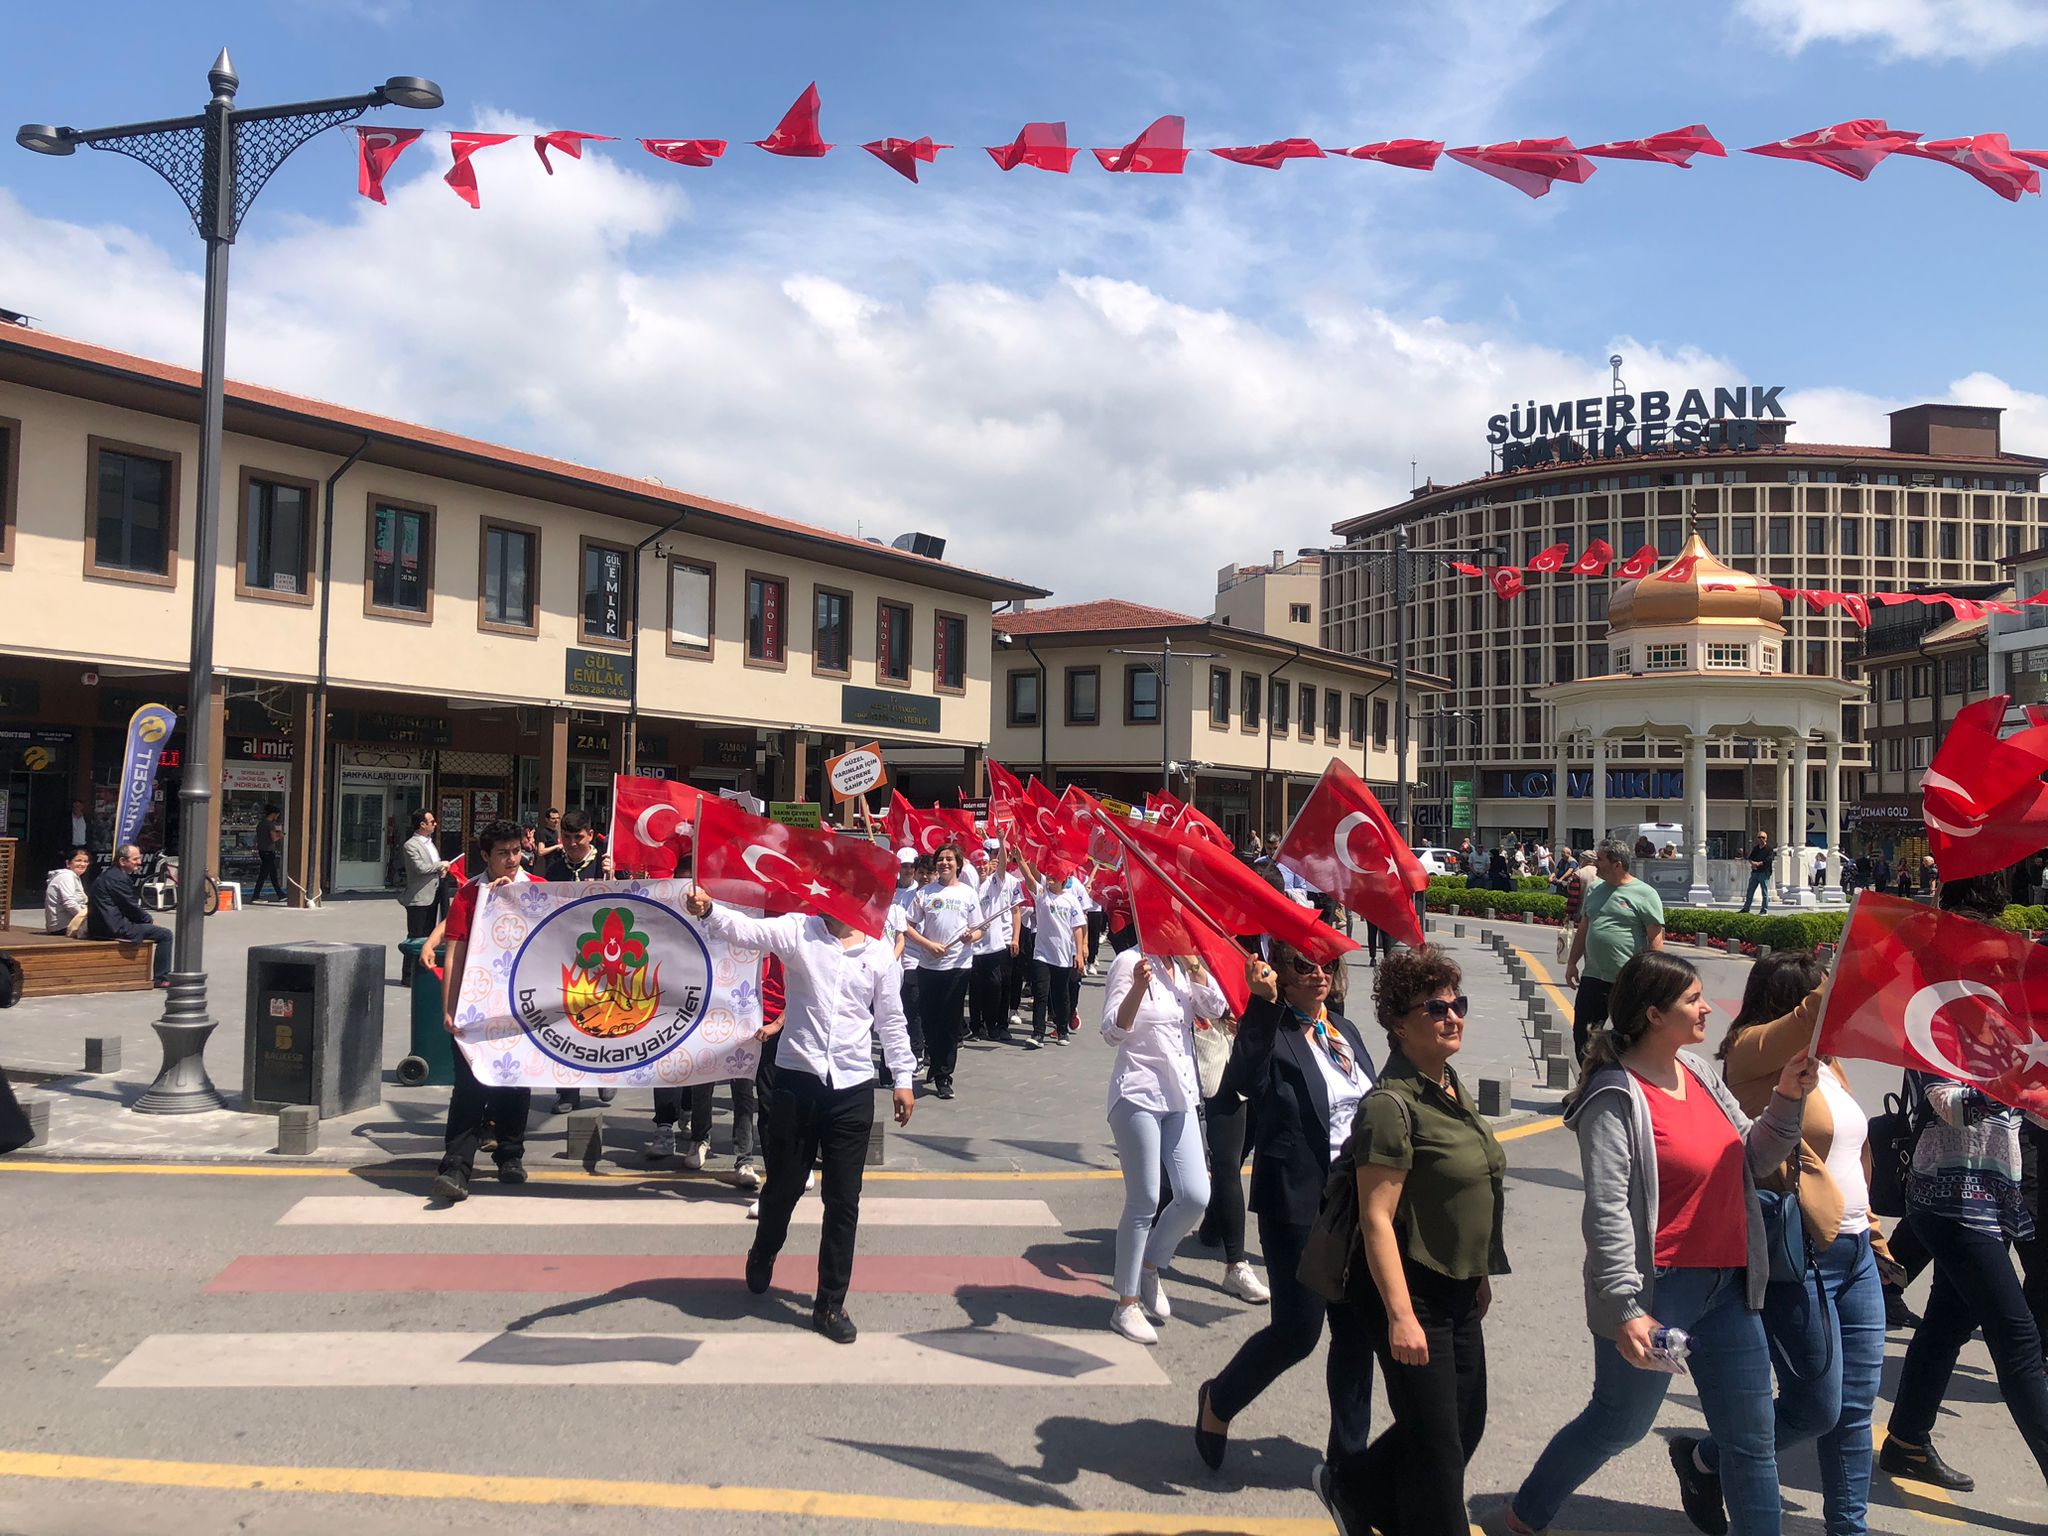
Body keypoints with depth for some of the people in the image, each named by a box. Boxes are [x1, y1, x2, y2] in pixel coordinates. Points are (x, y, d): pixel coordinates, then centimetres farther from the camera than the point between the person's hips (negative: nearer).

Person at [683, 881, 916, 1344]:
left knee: (844, 1200, 5)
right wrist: (708, 911, -39)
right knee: (782, 1188, 14)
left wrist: (904, 1078, 10)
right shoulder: (797, 930, -2)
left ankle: (830, 1303, 18)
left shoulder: (880, 954, 4)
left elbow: (891, 1020, 11)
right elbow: (745, 930, -19)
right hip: (798, 1080, -1)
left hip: (853, 1088, 1)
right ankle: (762, 1259, 45)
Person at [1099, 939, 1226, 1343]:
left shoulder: (1183, 965, 10)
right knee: (1144, 1203, -1)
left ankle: (1149, 1268, 28)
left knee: (1196, 1197, 2)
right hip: (1138, 1097, -6)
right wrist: (1138, 987, -31)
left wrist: (1192, 960, -10)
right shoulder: (1130, 961, -10)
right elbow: (1113, 1031, -16)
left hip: (1180, 1098, 7)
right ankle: (1126, 1304, 14)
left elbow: (1215, 1006, -3)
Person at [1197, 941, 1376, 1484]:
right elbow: (1240, 1081, -34)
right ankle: (1219, 1401, 25)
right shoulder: (1272, 1032, -13)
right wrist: (1263, 1004, -42)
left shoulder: (1345, 1031, 10)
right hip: (1299, 1206, -7)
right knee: (1297, 1330, -2)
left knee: (1357, 1332, 12)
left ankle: (1349, 1454, 28)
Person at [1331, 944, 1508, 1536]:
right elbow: (1377, 1219, -23)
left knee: (1468, 1420, 18)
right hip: (1413, 1291, -9)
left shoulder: (1453, 1089, 7)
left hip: (1458, 1290, 9)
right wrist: (1400, 1316, -25)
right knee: (1437, 1444, 3)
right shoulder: (1391, 1104, -21)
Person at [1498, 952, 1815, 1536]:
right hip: (1657, 1291, -7)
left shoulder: (1698, 1071, 7)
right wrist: (1625, 1310, -26)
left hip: (1728, 1287, 7)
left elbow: (1753, 1159, 11)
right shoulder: (1616, 1097, -17)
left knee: (1751, 1440, 10)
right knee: (1618, 1425, 11)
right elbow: (1607, 1213, -21)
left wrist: (1787, 1100, -4)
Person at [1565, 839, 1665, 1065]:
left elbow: (1656, 939, -9)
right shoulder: (1595, 890, 12)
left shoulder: (1645, 894, -7)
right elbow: (1583, 930, 19)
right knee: (1583, 1033, 7)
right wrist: (1572, 962, 15)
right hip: (1593, 977, 6)